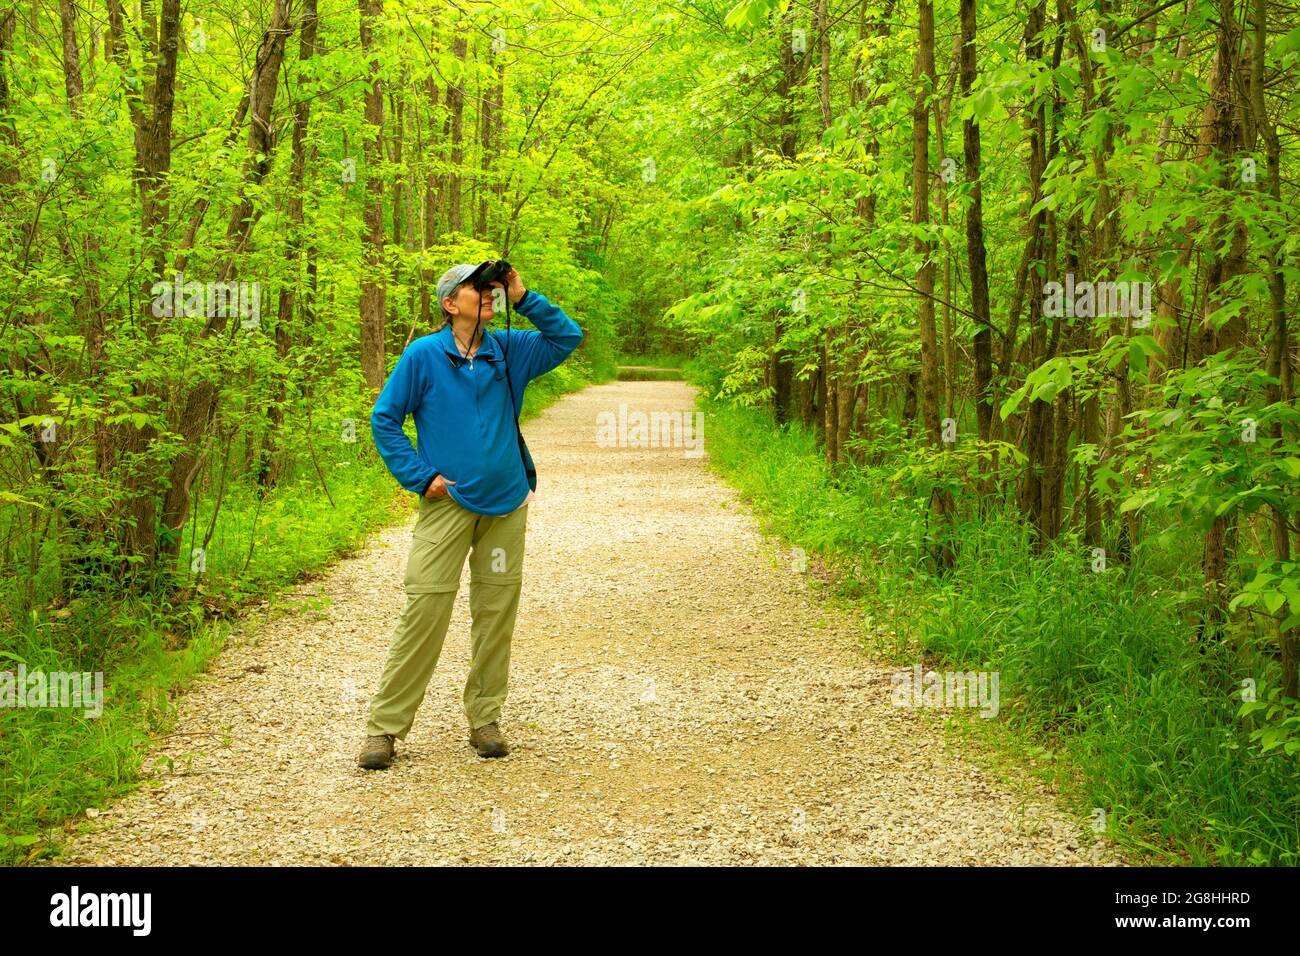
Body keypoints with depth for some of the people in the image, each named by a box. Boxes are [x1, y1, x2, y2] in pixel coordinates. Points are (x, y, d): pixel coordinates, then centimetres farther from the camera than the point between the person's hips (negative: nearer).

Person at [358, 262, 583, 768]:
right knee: (424, 610, -8)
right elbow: (384, 419, -1)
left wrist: (524, 299, -2)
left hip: (505, 503, 4)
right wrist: (419, 476, -7)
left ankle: (485, 717, 20)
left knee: (496, 613, 7)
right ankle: (385, 726, 0)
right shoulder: (423, 355, -4)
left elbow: (568, 337, 9)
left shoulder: (508, 350, 6)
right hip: (448, 502, -4)